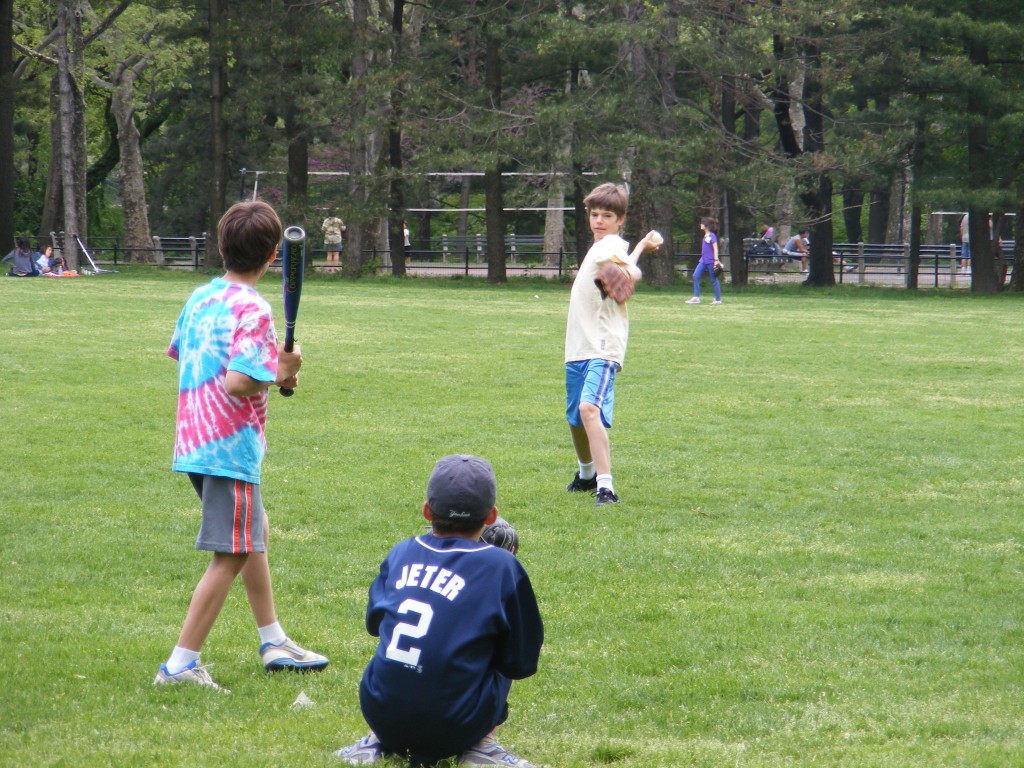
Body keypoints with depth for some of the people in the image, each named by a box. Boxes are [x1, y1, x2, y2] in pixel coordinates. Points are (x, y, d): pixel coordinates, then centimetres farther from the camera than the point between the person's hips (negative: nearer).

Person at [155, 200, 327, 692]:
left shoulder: (201, 297, 7)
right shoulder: (252, 310, -18)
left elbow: (177, 351, 23)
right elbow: (238, 383, -28)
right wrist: (279, 372, -11)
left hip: (195, 442, 9)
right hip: (230, 448, -9)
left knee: (256, 533, 24)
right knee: (231, 555, -4)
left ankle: (274, 643, 34)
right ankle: (180, 665, -6)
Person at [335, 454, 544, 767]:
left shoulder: (401, 553, 8)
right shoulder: (502, 566, -2)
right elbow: (521, 662, 4)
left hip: (381, 716, 3)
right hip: (453, 728, -3)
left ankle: (378, 743, 17)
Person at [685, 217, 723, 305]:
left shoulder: (712, 236, -11)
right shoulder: (705, 236, 13)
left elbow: (715, 248, -14)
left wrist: (716, 260, -18)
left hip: (710, 261, -8)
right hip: (703, 261, 8)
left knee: (714, 280, 0)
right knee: (695, 276, -1)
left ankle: (718, 299, 8)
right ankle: (696, 298, 1)